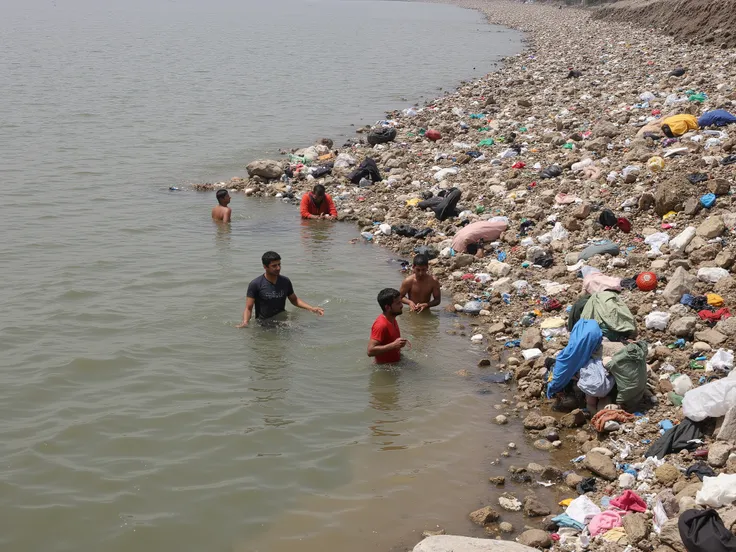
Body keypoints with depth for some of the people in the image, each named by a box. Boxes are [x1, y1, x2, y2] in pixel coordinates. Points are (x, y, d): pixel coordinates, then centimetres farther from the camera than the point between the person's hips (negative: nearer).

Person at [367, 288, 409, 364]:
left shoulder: (392, 319, 6)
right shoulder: (381, 325, -24)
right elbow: (370, 351, -29)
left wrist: (400, 343, 6)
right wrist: (394, 345, -30)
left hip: (396, 363, 8)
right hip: (385, 367, -8)